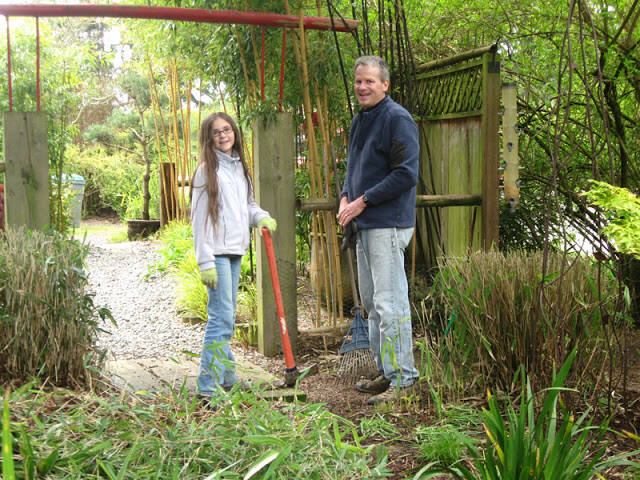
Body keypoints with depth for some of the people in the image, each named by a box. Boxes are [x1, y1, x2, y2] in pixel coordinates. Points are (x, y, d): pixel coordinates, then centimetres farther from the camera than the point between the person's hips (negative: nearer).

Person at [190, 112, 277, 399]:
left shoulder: (238, 166, 16)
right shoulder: (207, 170, -7)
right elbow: (200, 217, -11)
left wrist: (261, 217, 2)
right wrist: (205, 262, -16)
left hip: (236, 251, 8)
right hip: (216, 252, -8)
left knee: (227, 316, 14)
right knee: (222, 316, -12)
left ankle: (225, 376, 25)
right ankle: (209, 384, -8)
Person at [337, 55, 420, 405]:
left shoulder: (397, 119, -11)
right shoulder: (359, 120, 17)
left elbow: (406, 174, -18)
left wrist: (364, 201, -15)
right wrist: (345, 198, 7)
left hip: (388, 224, -10)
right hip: (364, 223, 10)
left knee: (390, 302, -9)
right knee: (371, 301, 15)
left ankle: (403, 378, -1)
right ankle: (386, 371, 26)